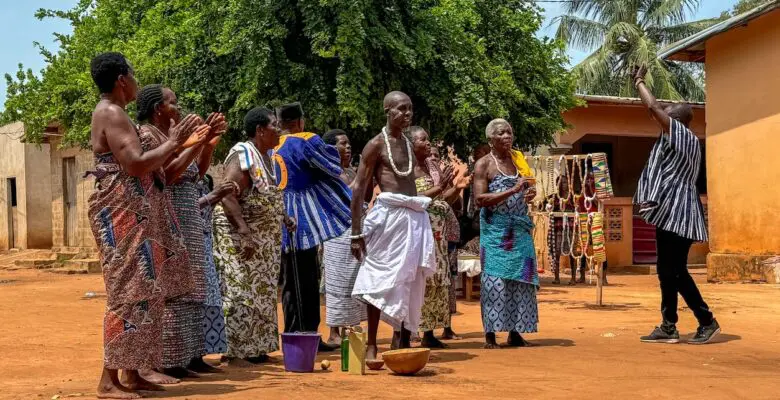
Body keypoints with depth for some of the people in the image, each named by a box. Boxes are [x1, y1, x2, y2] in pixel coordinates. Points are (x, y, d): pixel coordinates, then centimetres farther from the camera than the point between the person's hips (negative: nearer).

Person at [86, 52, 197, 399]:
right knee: (128, 292, -12)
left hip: (135, 216, 10)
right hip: (122, 215, -10)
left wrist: (174, 143, 20)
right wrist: (172, 142, -10)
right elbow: (136, 164, -21)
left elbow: (143, 167, 20)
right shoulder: (111, 113, -12)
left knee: (142, 291, 10)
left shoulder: (115, 114, 21)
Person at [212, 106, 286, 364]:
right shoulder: (243, 155, -15)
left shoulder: (266, 156, 13)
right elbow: (227, 195, -24)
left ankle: (255, 349, 17)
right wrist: (244, 232, -30)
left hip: (264, 238, 10)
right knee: (240, 292, -8)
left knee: (261, 292, 10)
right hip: (239, 236, -9)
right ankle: (234, 353, -3)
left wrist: (283, 217, 12)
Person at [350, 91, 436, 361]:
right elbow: (359, 189, -5)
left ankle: (402, 343, 15)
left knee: (410, 282, 7)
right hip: (389, 216, -7)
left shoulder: (409, 144, 17)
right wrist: (356, 233, -11)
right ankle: (371, 346, 0)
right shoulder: (377, 144, -2)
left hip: (415, 218, 7)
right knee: (381, 280, -6)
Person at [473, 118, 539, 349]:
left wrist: (530, 194, 3)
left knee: (520, 278, 3)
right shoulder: (484, 165, -3)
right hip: (496, 228, -6)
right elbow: (480, 199, -14)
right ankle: (490, 335, -3)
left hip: (520, 228, 6)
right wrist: (513, 191, -20)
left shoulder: (518, 160, 14)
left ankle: (515, 332, 10)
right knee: (495, 279, -7)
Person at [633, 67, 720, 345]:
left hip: (676, 212, -10)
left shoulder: (681, 133, -8)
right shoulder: (685, 142, 20)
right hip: (674, 212, 10)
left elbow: (654, 107, -15)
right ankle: (669, 326, 12)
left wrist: (639, 81, -1)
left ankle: (707, 322, -3)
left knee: (675, 272, -8)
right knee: (668, 271, 9)